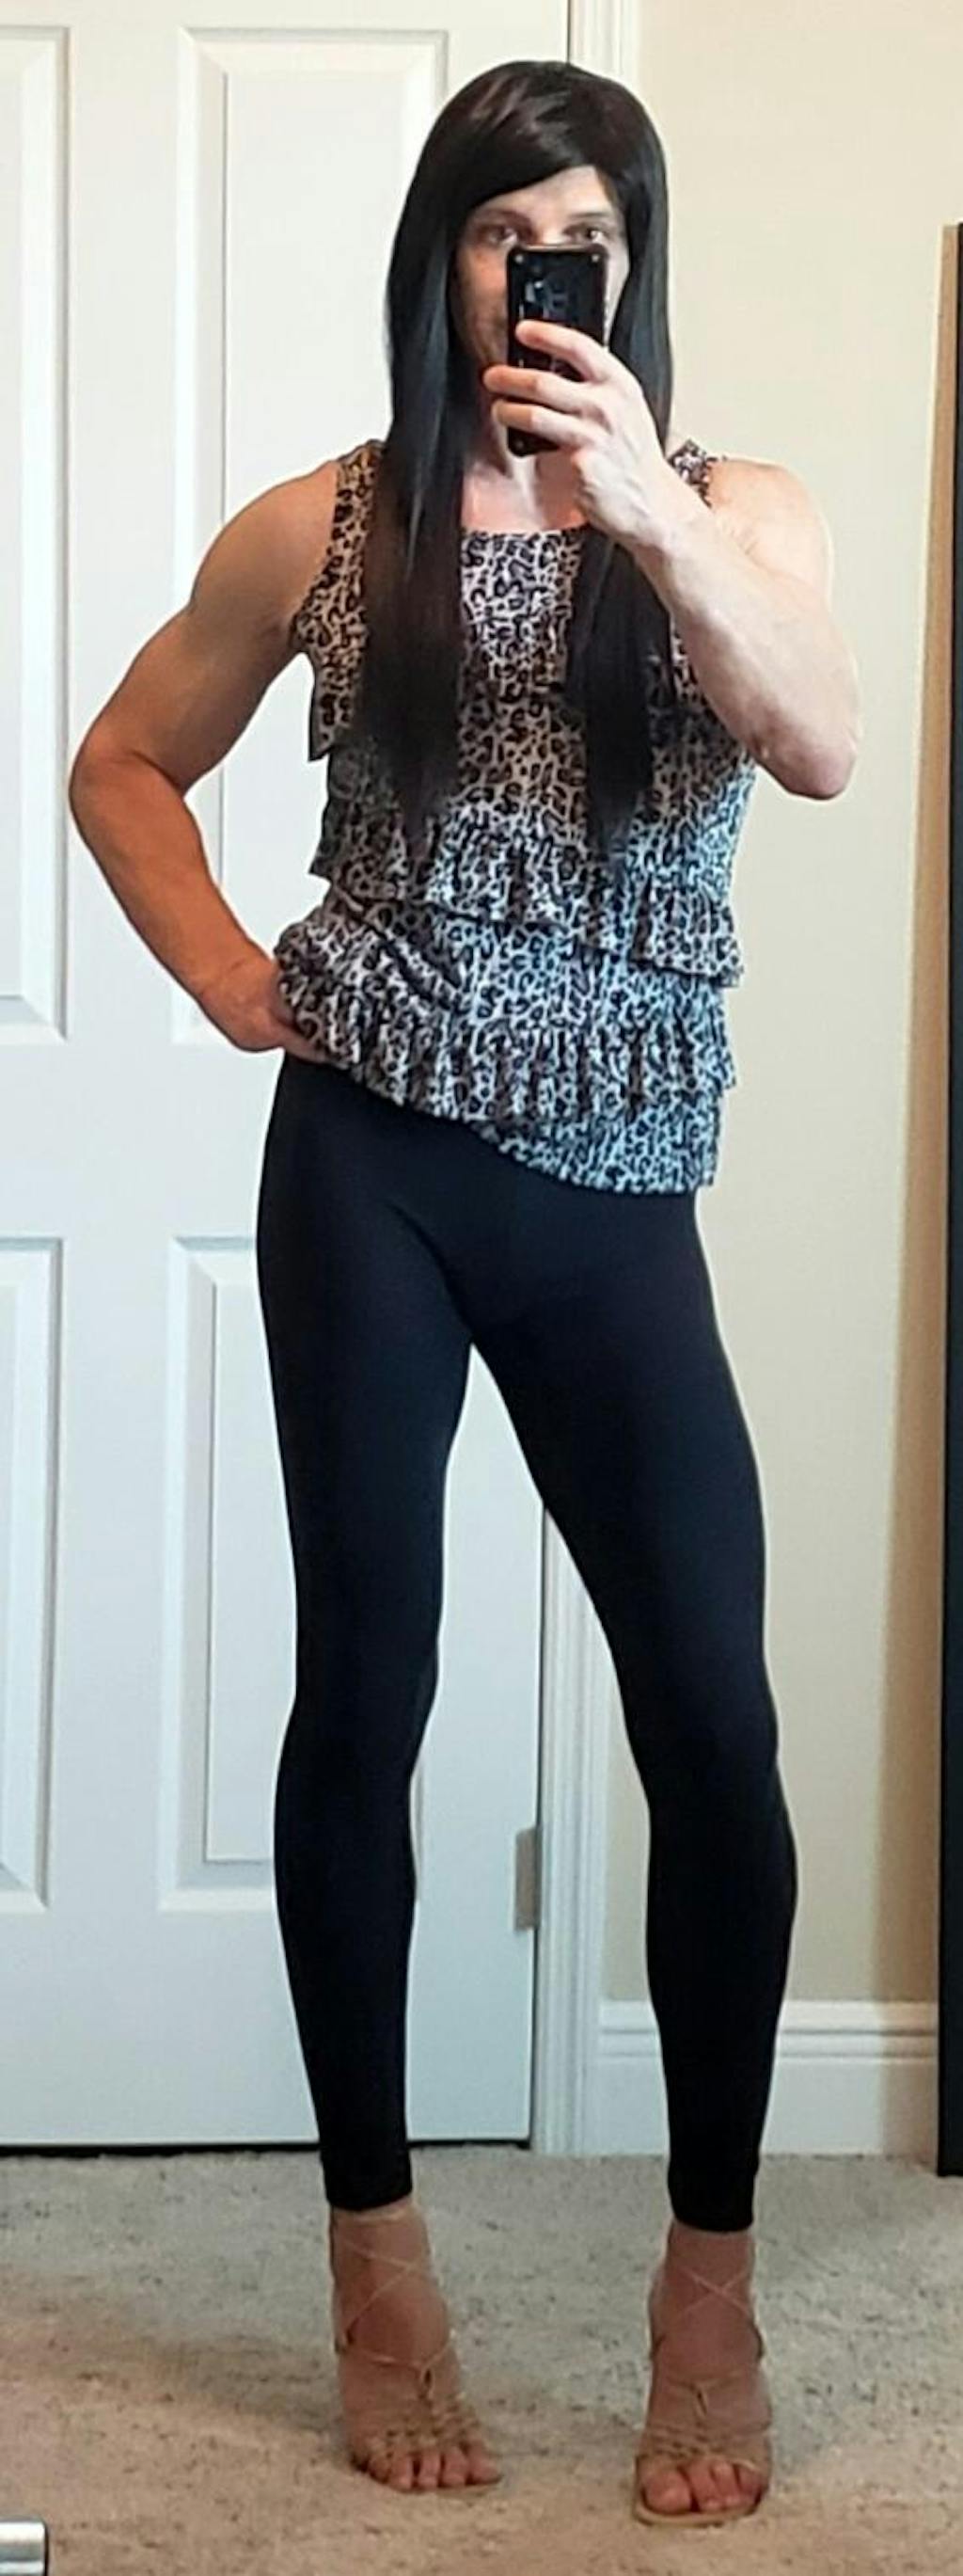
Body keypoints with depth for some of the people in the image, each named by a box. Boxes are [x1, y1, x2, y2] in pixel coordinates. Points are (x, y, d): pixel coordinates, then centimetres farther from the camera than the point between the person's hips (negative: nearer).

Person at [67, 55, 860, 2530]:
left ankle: (712, 2276, 12)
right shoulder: (325, 529, 6)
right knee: (364, 1689, 2)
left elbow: (826, 751, -14)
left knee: (712, 1715, -4)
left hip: (614, 1191, 0)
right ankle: (378, 2256, 17)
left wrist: (652, 508, -26)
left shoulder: (736, 511, 6)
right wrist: (231, 978, 4)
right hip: (373, 1164, 0)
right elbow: (122, 764, 17)